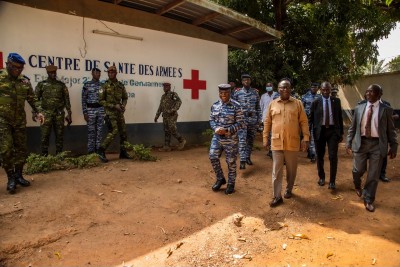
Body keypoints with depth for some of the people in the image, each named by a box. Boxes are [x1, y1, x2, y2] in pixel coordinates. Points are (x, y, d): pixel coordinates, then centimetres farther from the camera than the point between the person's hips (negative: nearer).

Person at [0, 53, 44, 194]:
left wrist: (38, 112, 0)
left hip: (19, 120, 4)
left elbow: (32, 99, 12)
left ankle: (18, 175, 22)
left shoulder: (25, 81, 5)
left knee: (21, 148, 8)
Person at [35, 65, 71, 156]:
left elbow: (67, 100, 7)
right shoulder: (41, 84, 5)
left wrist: (69, 114, 3)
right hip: (46, 114, -1)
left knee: (59, 135, 6)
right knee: (45, 136, -1)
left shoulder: (61, 85, 7)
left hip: (59, 114, 1)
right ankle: (44, 156, 10)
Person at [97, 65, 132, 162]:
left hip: (120, 112, 6)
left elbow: (125, 97, 18)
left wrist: (123, 105, -3)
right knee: (114, 131, -17)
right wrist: (114, 106, -15)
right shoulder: (105, 86, -5)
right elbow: (101, 100, -7)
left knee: (123, 132, 7)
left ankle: (123, 152, 18)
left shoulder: (121, 85, 9)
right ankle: (101, 151, -8)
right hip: (110, 112, -6)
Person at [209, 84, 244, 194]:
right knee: (213, 157, -1)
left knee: (231, 161, 5)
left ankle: (231, 183, 25)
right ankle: (220, 179, 22)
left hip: (231, 139, -4)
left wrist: (227, 130, -19)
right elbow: (212, 119, 11)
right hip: (217, 137, 4)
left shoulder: (236, 106, -9)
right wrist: (216, 128, -11)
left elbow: (240, 123, -9)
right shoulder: (215, 105, 4)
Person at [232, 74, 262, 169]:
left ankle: (248, 157, 23)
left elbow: (258, 107, 10)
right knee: (242, 140, -10)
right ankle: (242, 160, -12)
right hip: (242, 119, -3)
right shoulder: (237, 92, 2)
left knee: (251, 140, 10)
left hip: (253, 119, 3)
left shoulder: (255, 92, 8)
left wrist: (260, 118, 6)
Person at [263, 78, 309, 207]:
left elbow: (303, 122, 1)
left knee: (291, 169, 14)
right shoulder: (272, 104, 5)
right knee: (276, 171, 3)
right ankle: (277, 196, 12)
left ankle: (289, 189, 35)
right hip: (276, 142, 0)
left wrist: (306, 138, -6)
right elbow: (267, 123, 8)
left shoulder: (297, 103, 2)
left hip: (292, 143, 0)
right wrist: (265, 139, 6)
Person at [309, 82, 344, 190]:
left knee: (333, 156, -6)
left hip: (333, 130, 0)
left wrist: (341, 132, 8)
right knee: (320, 156, 11)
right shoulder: (316, 102, 1)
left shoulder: (336, 101, 5)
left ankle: (332, 181, 5)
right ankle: (321, 177, 30)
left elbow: (340, 117, 9)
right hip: (320, 131, 0)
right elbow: (311, 119, 3)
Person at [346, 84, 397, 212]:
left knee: (373, 174, 4)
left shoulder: (386, 110, -1)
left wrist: (393, 146, 0)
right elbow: (352, 127, 8)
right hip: (361, 142, 2)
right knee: (358, 170, 9)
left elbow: (391, 130, 2)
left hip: (377, 144, -1)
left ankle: (368, 199, 20)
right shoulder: (359, 108, 5)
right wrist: (349, 143, 3)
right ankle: (357, 186, 43)